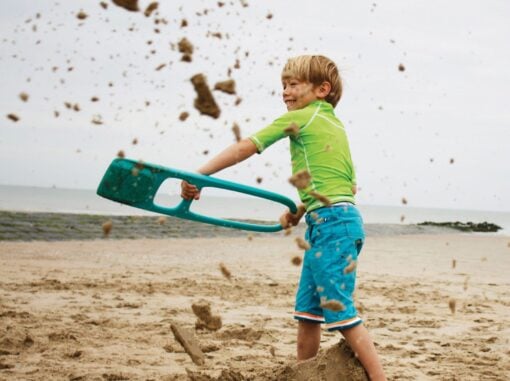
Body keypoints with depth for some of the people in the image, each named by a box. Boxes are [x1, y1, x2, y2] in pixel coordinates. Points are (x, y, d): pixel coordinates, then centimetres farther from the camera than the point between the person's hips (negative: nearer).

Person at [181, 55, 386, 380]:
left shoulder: (300, 118, -5)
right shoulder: (335, 124, 20)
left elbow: (244, 148, -6)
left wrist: (199, 175, -3)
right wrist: (302, 210, 19)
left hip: (331, 223, -9)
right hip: (340, 218, 9)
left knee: (340, 312, -8)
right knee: (307, 309, 14)